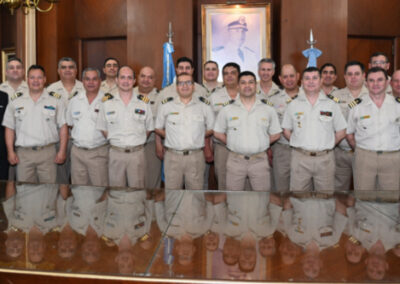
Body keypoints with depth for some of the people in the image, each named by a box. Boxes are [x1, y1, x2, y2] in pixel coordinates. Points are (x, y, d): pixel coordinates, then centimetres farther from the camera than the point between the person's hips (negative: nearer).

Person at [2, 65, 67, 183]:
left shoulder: (55, 100, 5)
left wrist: (62, 151, -4)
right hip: (23, 153, 1)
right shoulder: (16, 101, 9)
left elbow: (63, 126, 3)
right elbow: (10, 128, 10)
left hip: (47, 152, -1)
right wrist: (10, 152, 3)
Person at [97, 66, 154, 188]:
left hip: (137, 153, 0)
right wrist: (115, 141, 1)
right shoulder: (107, 102, 4)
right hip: (116, 153, 0)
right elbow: (103, 128, 7)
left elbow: (149, 128, 10)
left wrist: (137, 142, 4)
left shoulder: (143, 103, 5)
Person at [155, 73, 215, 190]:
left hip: (196, 157, 0)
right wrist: (171, 137, 3)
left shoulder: (204, 105, 6)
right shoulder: (166, 105, 5)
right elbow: (158, 128, 11)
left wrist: (197, 137, 5)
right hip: (172, 157, 0)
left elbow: (210, 128, 12)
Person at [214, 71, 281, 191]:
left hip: (260, 160, 0)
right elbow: (218, 133, 9)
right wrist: (234, 144, 3)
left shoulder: (269, 110, 6)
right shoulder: (227, 110, 5)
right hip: (235, 160, 0)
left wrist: (259, 144, 2)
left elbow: (275, 135, 10)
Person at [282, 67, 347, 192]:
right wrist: (300, 145, 4)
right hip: (300, 158, 0)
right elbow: (286, 131, 10)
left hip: (325, 159, 0)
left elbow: (341, 132, 9)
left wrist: (326, 146, 5)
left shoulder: (331, 105, 7)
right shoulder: (293, 105, 7)